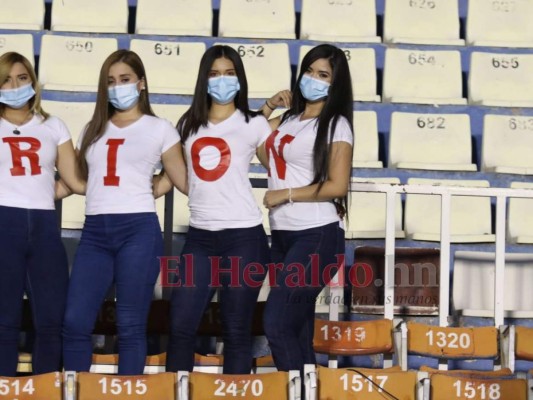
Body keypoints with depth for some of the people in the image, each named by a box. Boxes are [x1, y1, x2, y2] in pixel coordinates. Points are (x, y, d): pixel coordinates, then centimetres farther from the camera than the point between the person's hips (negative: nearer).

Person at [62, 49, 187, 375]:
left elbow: (185, 181, 8)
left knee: (131, 326, -1)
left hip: (138, 230, -4)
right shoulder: (93, 130, 19)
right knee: (75, 322, -2)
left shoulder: (160, 129, 7)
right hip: (95, 232, 4)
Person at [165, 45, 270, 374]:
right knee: (181, 326, 0)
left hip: (243, 236, -4)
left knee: (237, 332, 2)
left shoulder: (254, 124, 3)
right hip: (200, 236, 4)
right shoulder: (189, 125, 13)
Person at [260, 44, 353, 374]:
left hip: (317, 236, -7)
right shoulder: (287, 120, 15)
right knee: (297, 331, 10)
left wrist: (286, 194, -10)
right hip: (283, 235, 7)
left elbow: (337, 186, -13)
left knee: (277, 325, -14)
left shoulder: (336, 125, -4)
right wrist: (266, 109, 13)